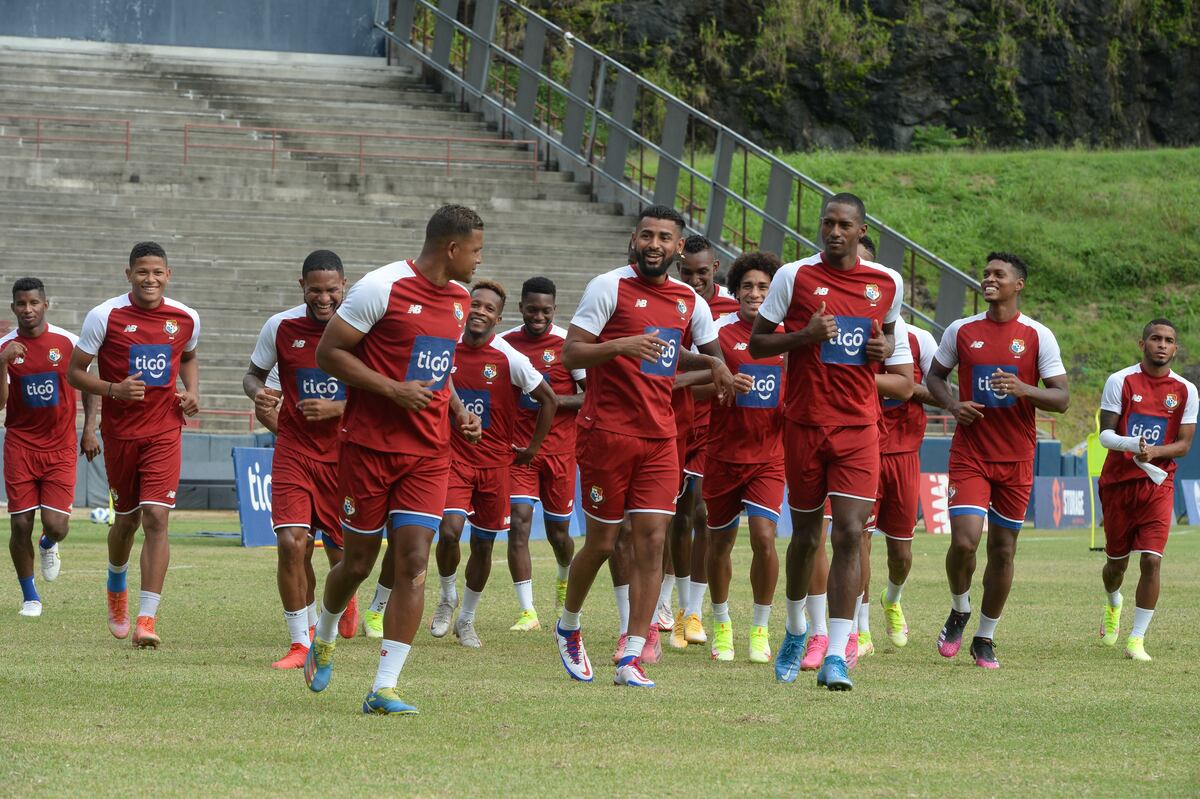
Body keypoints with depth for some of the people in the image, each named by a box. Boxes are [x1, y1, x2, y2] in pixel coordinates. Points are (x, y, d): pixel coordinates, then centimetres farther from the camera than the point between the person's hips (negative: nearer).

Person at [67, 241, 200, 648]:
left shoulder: (185, 319, 1)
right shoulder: (105, 317, -8)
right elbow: (74, 372, -3)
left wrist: (192, 392, 4)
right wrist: (114, 390, -20)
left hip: (164, 432, 0)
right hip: (120, 432, 0)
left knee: (156, 517, -15)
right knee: (127, 519, 13)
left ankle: (147, 619, -18)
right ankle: (116, 588, 46)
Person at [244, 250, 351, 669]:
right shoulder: (281, 326, -4)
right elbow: (253, 373, 11)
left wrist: (335, 408, -18)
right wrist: (257, 392, -12)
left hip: (345, 453, 0)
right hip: (294, 450, 0)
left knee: (342, 553, 6)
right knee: (292, 542, -16)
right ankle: (301, 643, -4)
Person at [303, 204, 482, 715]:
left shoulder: (460, 300, 12)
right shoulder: (382, 288, -12)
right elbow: (328, 353, -11)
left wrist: (458, 411, 10)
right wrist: (393, 390, -19)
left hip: (429, 454, 5)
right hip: (370, 444, -5)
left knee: (413, 565, -8)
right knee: (358, 561, 7)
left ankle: (384, 688, -7)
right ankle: (324, 637, 39)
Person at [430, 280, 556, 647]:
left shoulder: (509, 359, -9)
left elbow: (549, 400, 1)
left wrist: (532, 448, 3)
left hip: (495, 462, 0)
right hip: (454, 455, 0)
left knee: (483, 545, 8)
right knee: (449, 530, -19)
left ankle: (467, 620, 25)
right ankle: (448, 596, 8)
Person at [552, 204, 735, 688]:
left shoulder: (690, 302, 9)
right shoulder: (610, 287, -6)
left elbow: (710, 349, 25)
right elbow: (570, 354, -10)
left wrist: (713, 363, 1)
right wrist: (620, 346, -27)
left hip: (660, 438, 4)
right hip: (607, 434, -4)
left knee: (651, 542, -5)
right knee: (602, 543, 3)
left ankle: (632, 659, -5)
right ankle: (568, 628, 30)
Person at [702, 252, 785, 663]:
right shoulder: (720, 331, -4)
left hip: (769, 455, 0)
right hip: (724, 454, 0)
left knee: (764, 537, -15)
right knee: (719, 542, 10)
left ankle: (760, 629, 0)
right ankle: (721, 624, 31)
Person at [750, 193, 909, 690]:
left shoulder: (888, 284, 5)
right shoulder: (795, 276, -2)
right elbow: (756, 343, 2)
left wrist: (886, 347, 0)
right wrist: (804, 336, -15)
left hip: (859, 428, 0)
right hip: (805, 423, 0)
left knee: (850, 533, -12)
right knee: (806, 535, 11)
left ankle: (836, 656, -15)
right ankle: (796, 631, 37)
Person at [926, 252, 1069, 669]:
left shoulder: (1038, 336, -2)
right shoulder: (961, 331, 2)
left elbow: (1061, 398, -3)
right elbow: (934, 375, 16)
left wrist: (1023, 389, -22)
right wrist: (952, 404, -5)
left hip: (1016, 460, 0)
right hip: (969, 454, 0)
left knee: (1003, 550, 6)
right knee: (964, 540, -15)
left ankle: (985, 638, 20)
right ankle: (959, 611, 13)